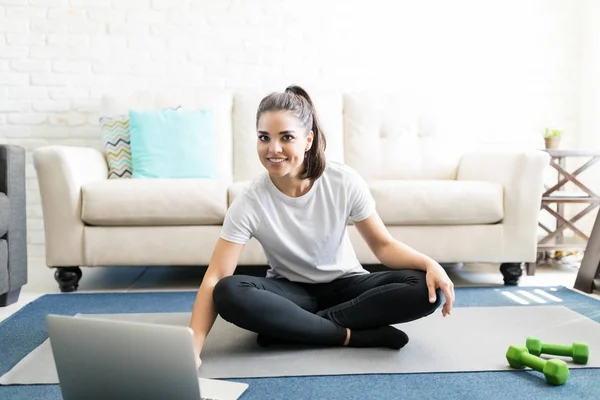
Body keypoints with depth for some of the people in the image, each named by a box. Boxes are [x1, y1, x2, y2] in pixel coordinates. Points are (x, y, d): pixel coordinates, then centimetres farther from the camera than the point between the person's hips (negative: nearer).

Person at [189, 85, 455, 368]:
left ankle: (291, 326, -21)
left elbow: (383, 245, -8)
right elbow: (215, 278, -23)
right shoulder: (250, 203, -19)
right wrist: (192, 347, -35)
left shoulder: (344, 181, -16)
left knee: (424, 289, -25)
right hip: (290, 291, 0)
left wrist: (429, 264, -28)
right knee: (228, 293, -32)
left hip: (345, 285, 1)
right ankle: (352, 335, -23)